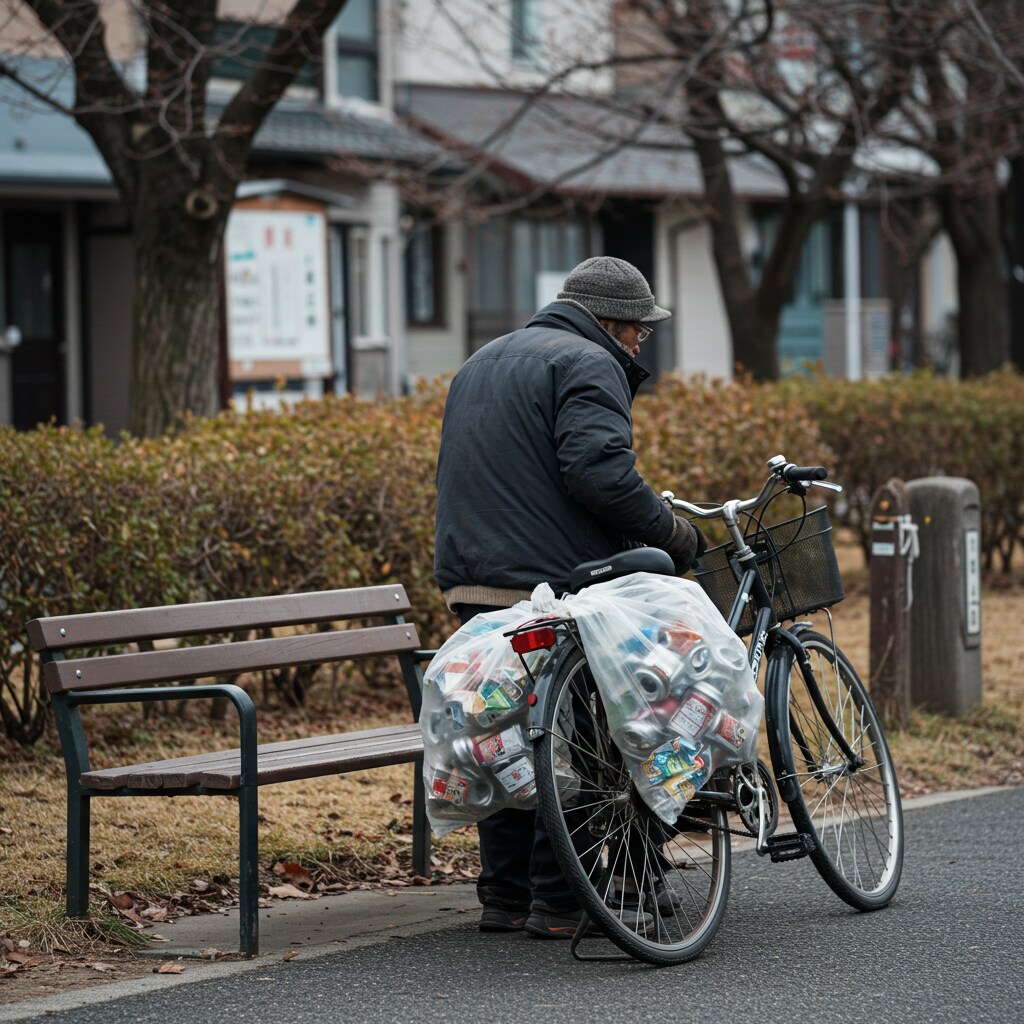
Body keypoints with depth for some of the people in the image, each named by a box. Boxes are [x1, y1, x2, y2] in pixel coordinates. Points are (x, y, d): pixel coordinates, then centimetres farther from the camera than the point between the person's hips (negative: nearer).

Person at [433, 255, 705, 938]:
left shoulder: (481, 365, 25)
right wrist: (668, 530, -9)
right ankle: (558, 901, -3)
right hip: (551, 586, -9)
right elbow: (599, 471, -21)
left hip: (473, 584, 9)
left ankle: (504, 895, 16)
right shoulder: (587, 365, -7)